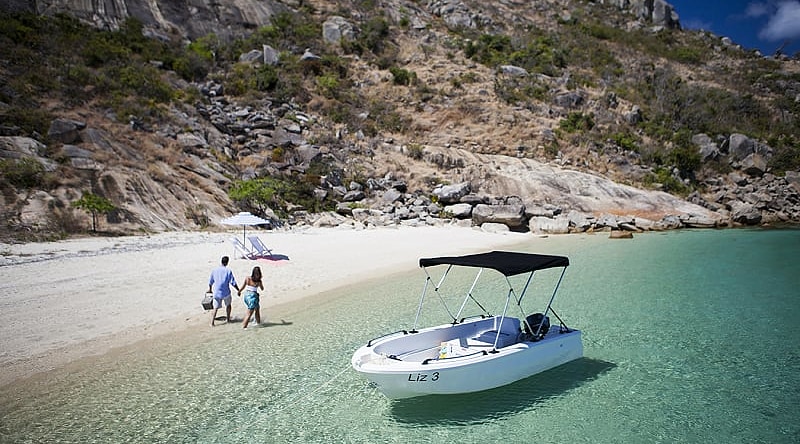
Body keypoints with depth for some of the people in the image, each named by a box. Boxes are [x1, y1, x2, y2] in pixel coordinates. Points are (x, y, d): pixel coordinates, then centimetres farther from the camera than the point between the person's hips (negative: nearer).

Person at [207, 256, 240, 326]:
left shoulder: (214, 270, 1)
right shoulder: (228, 271, -10)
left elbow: (210, 281, 12)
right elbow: (233, 282, -11)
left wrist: (210, 289, 29)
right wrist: (239, 290, -1)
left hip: (216, 292, 2)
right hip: (226, 292, -2)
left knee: (215, 308, 9)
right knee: (228, 305, 23)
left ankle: (212, 323, 0)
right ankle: (228, 319, 30)